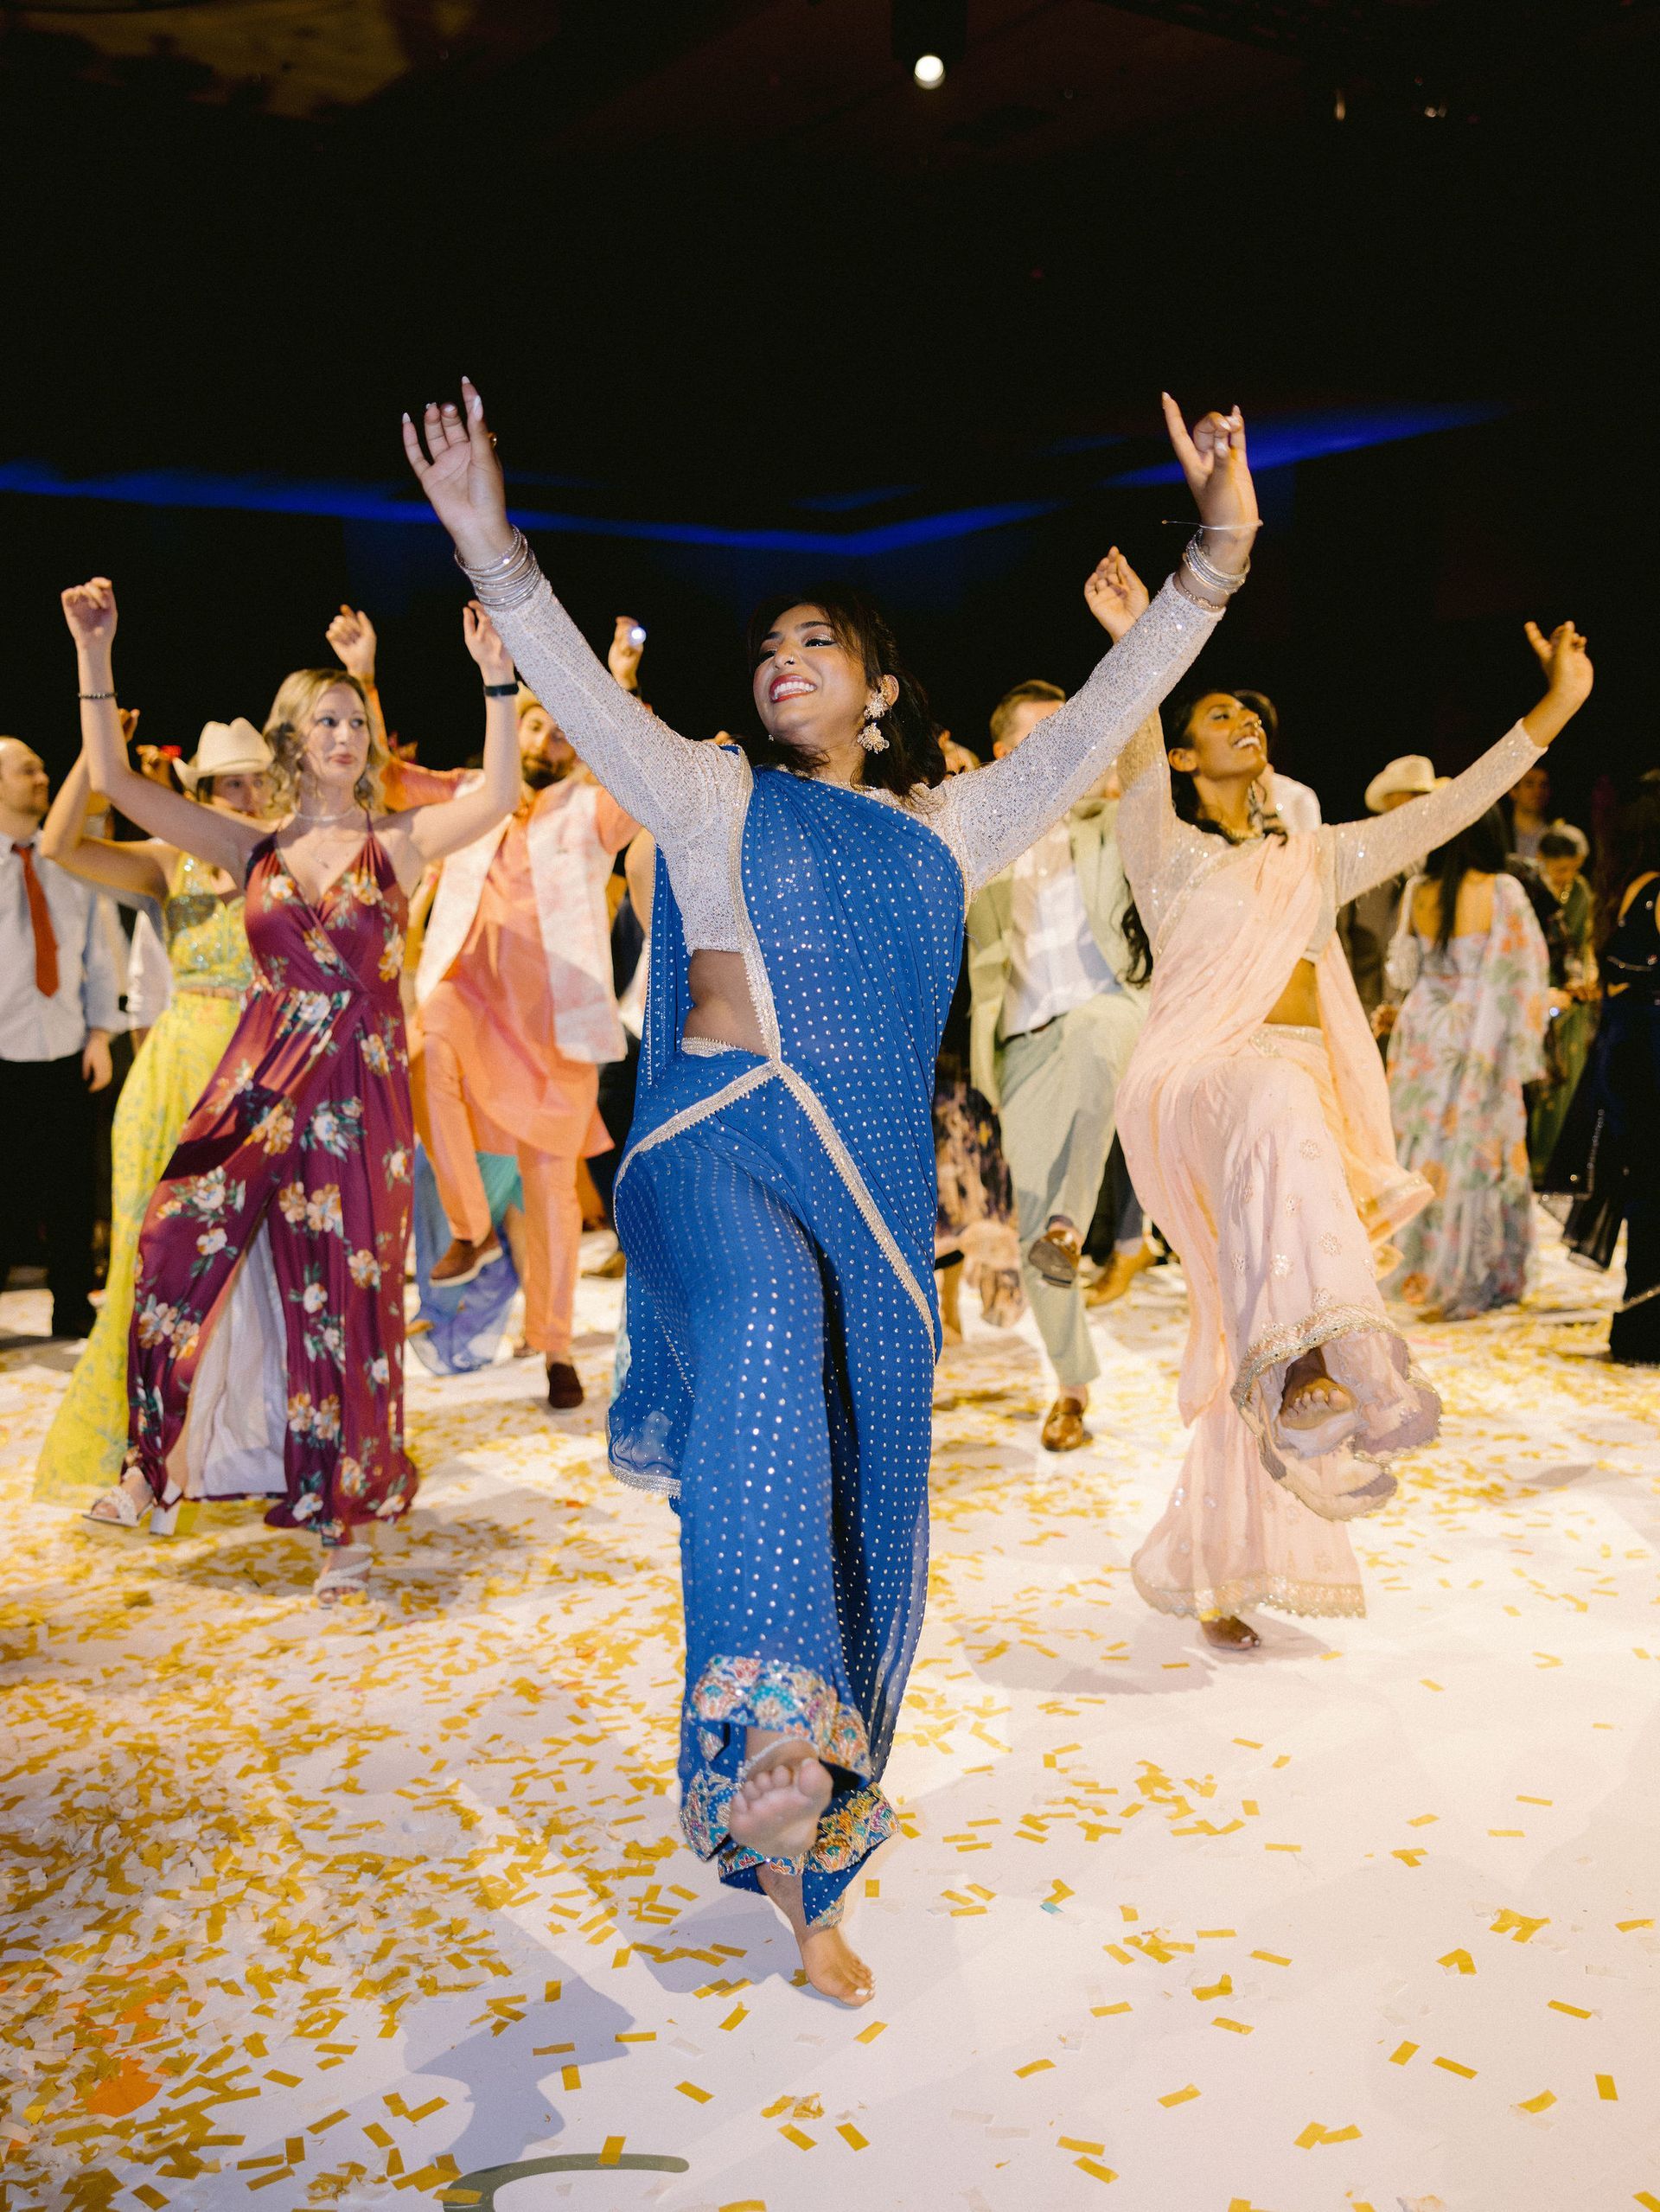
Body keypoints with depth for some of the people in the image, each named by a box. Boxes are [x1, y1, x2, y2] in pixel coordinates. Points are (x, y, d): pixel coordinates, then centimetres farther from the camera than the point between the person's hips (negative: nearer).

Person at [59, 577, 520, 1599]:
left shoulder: (398, 843, 2)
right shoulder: (253, 849, 8)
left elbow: (497, 797, -15)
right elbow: (117, 780, 2)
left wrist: (498, 678, -21)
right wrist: (95, 656, -5)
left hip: (359, 1093, -2)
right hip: (257, 1086, 2)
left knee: (343, 1300, 1)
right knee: (188, 1253, -7)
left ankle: (350, 1523, 14)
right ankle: (166, 1458, 17)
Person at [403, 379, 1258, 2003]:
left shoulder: (948, 828, 19)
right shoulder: (710, 798, 14)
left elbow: (1095, 724, 14)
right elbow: (584, 696, 2)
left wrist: (1216, 561, 7)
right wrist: (494, 552, -12)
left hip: (877, 1194, 3)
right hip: (720, 1149, -3)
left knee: (864, 1525, 4)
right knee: (762, 1324, -39)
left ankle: (805, 1874, 20)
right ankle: (761, 1743, -43)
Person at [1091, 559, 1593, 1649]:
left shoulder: (1315, 861, 25)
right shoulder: (1168, 850, 11)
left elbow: (1441, 813, 19)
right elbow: (1137, 775, -10)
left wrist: (1554, 709, 13)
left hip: (1308, 1107, 5)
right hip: (1199, 1088, -5)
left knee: (1253, 1341, -1)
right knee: (1274, 1110, -41)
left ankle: (1213, 1569, 9)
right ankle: (1314, 1367, -59)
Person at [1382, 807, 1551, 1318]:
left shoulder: (1417, 893, 1)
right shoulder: (1503, 892, -10)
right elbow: (1522, 971, -9)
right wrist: (1526, 1045, -2)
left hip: (1422, 1033, 4)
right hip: (1478, 1039, -4)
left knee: (1426, 1150, 11)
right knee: (1480, 1153, 3)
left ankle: (1422, 1271, 19)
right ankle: (1469, 1281, 7)